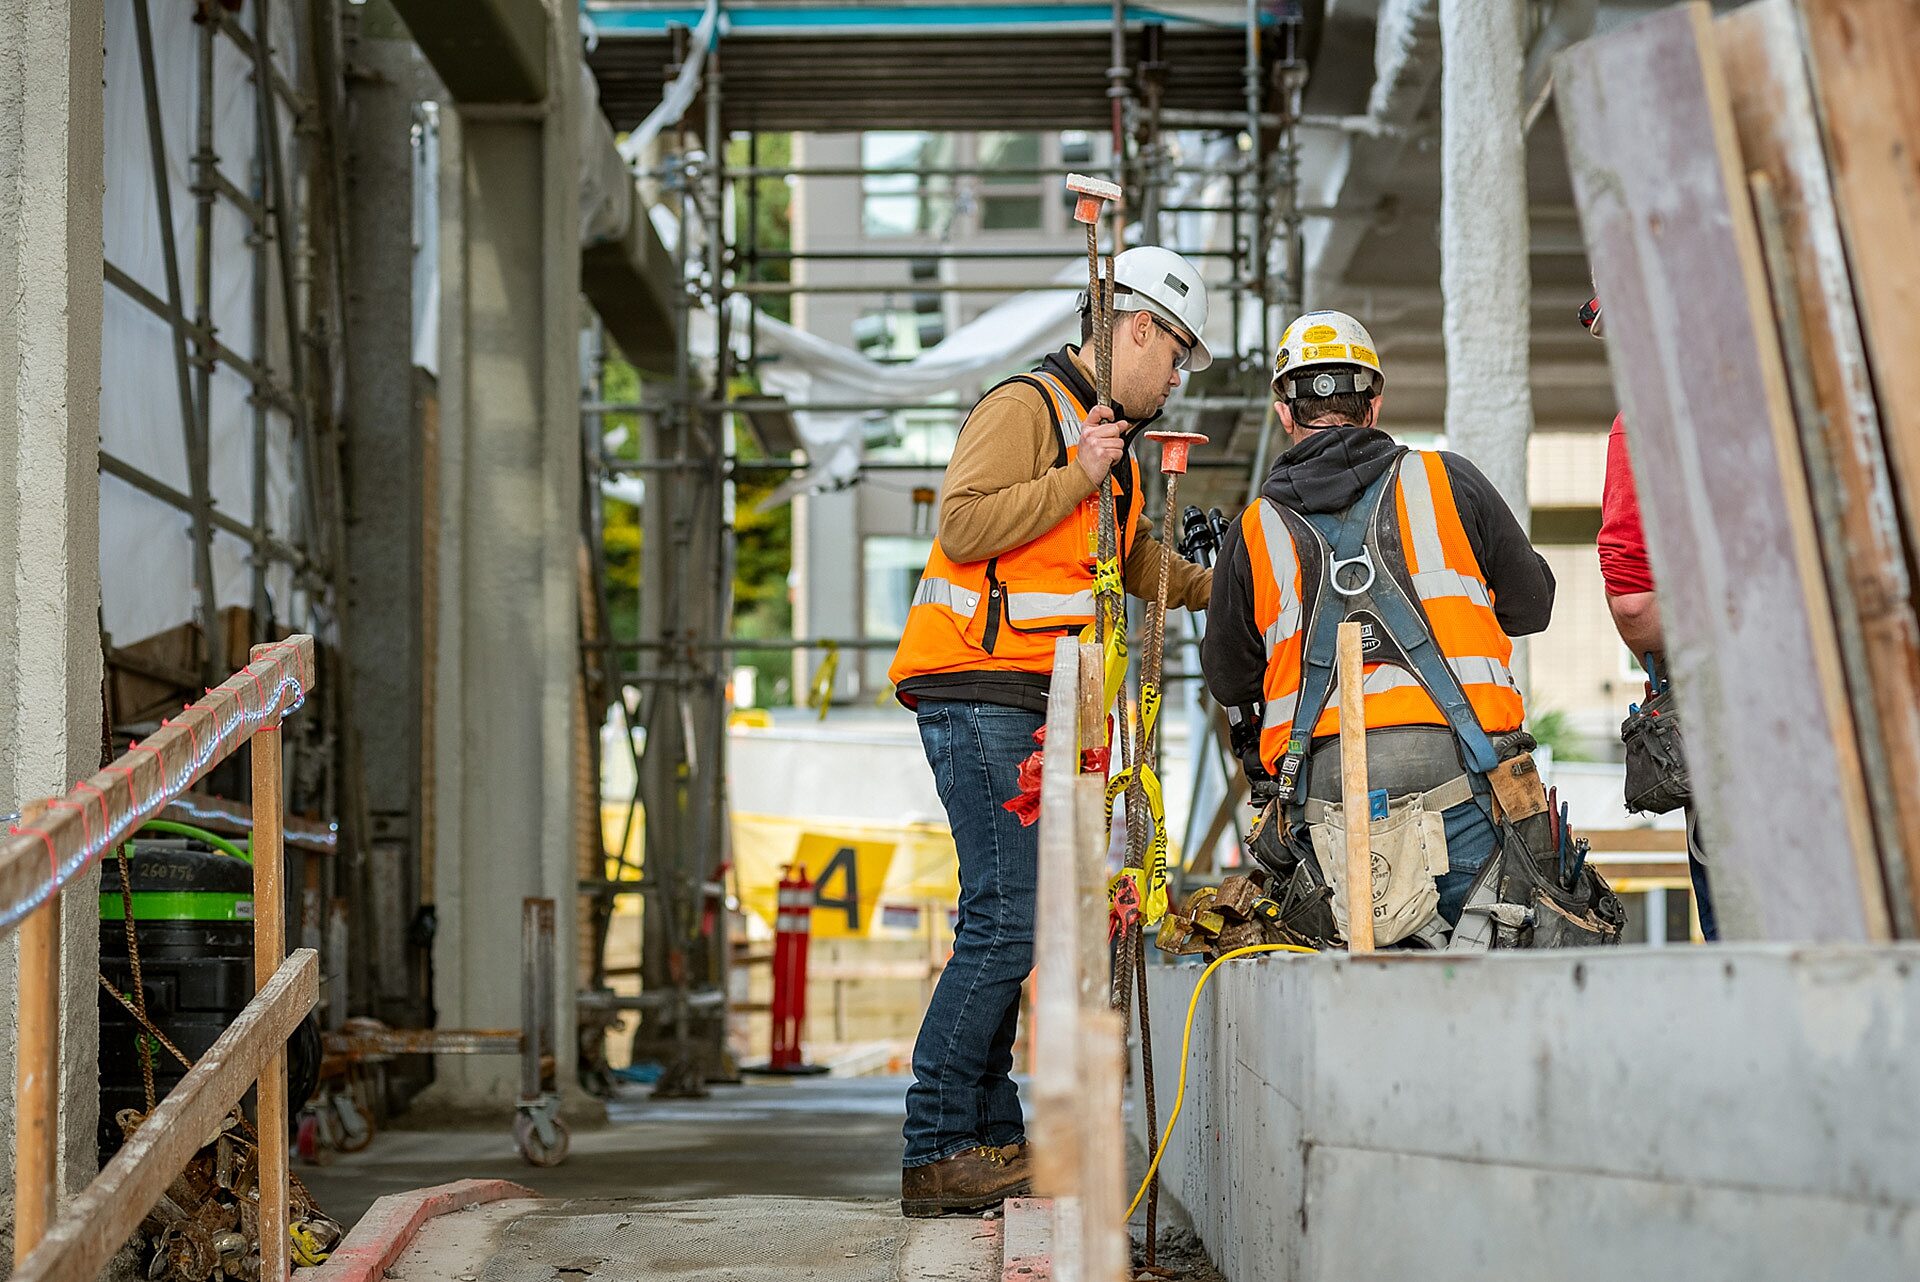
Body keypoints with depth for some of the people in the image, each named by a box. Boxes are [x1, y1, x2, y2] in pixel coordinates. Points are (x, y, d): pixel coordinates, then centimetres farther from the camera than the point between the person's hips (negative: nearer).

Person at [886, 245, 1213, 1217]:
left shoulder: (1107, 437, 23)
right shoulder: (1026, 408, -9)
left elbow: (1139, 563, 32)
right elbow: (963, 528, -20)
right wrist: (1078, 479, -17)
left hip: (1028, 703, 10)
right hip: (978, 690, -10)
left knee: (1010, 922, 9)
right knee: (1007, 924, -14)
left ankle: (991, 1139, 14)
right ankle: (933, 1155, -12)